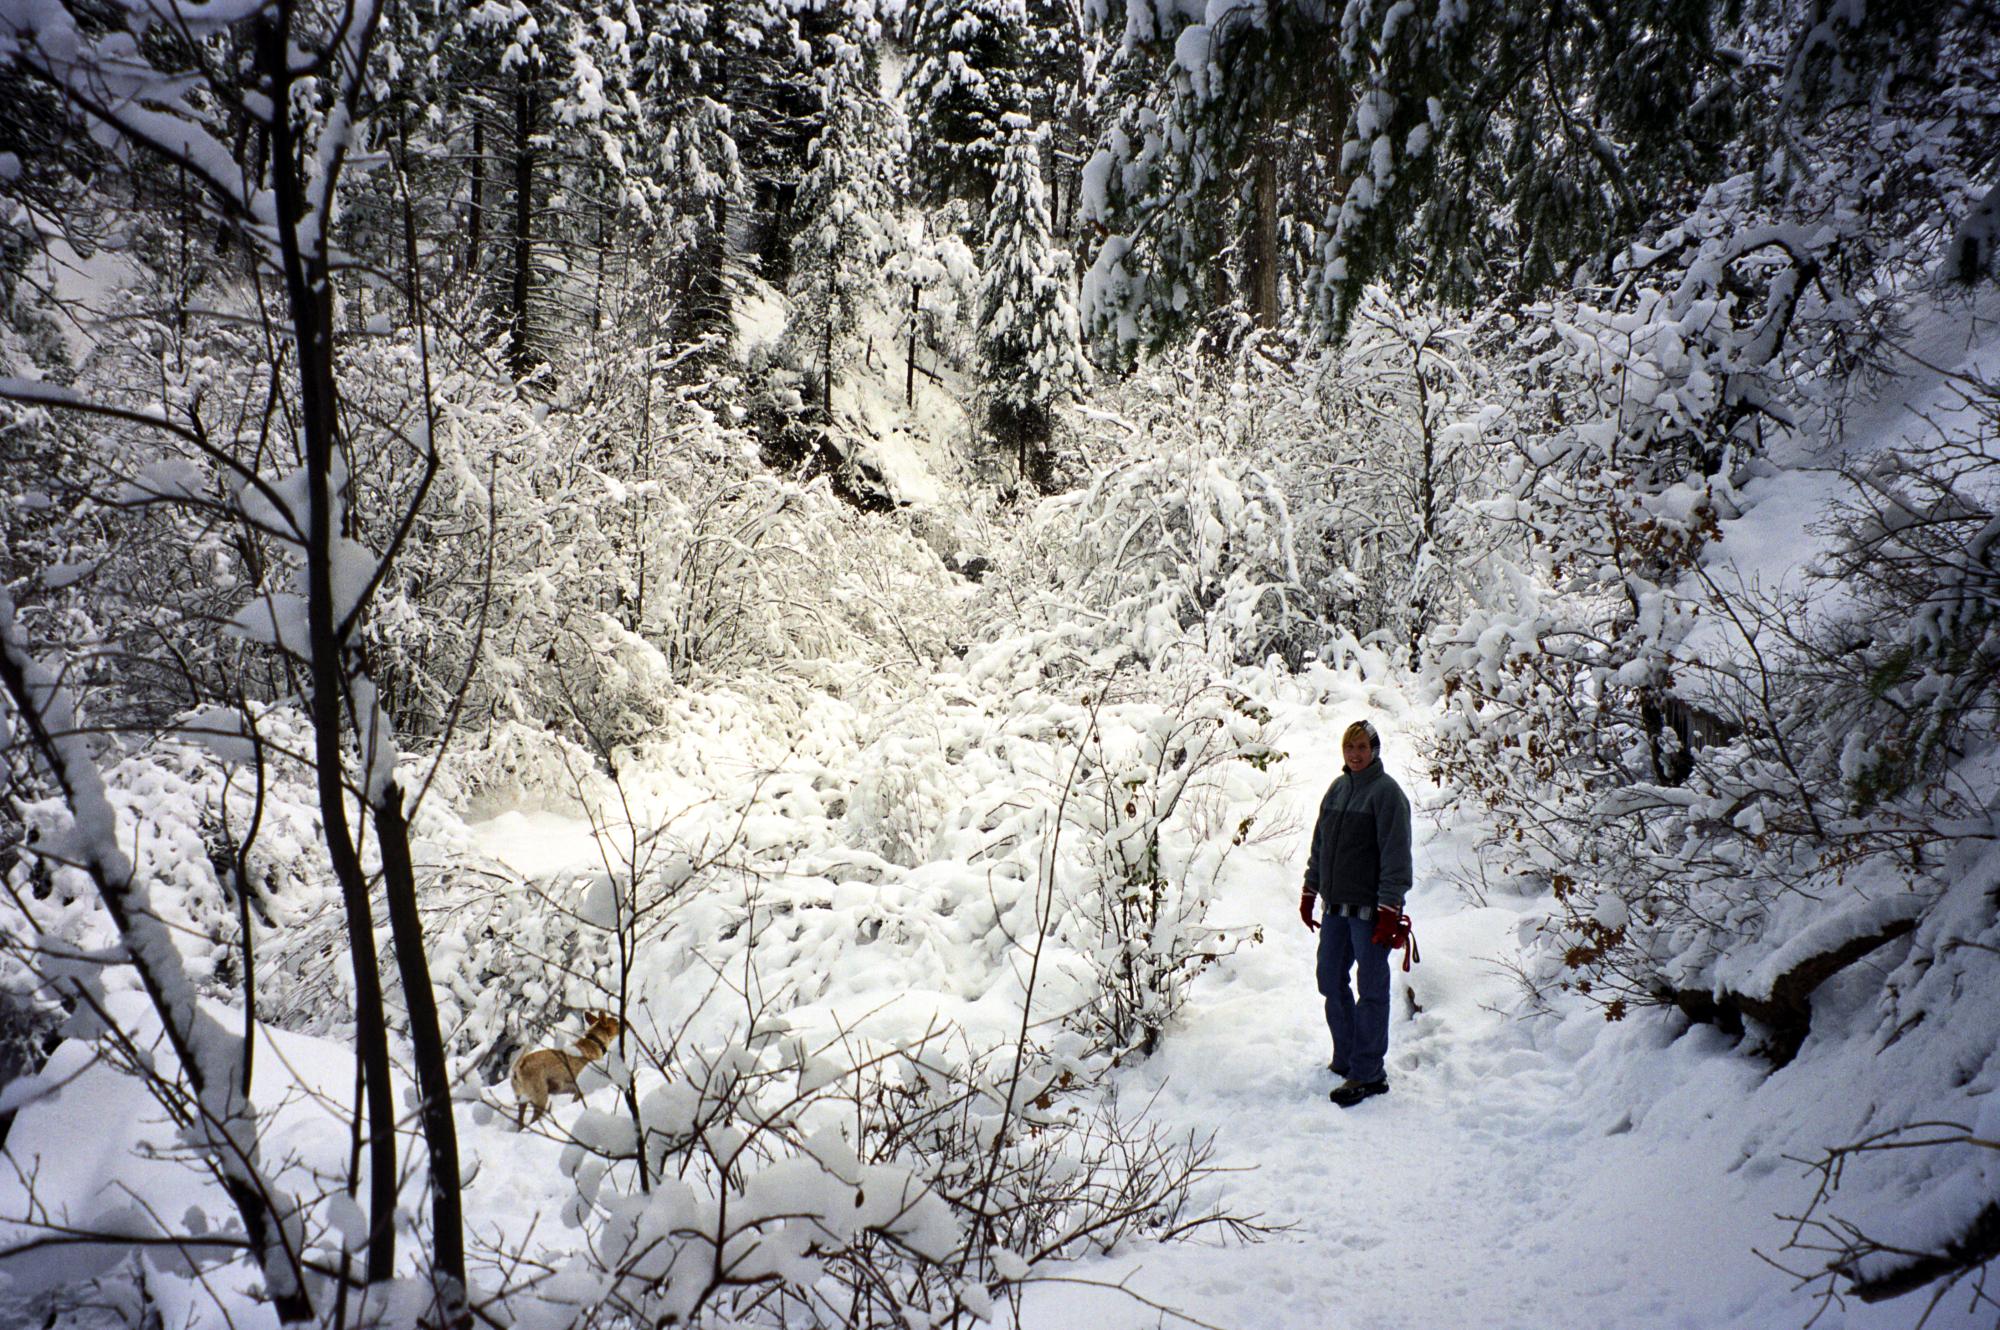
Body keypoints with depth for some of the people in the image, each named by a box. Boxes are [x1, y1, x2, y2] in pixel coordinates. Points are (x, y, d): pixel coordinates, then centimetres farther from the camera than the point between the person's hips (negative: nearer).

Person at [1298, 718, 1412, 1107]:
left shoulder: (1386, 792, -11)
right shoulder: (1337, 789, 11)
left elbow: (1396, 855, -15)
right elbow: (1320, 844, 19)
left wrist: (1389, 910, -19)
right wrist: (1310, 891, 18)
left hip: (1370, 910, -7)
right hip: (1335, 906, 8)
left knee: (1371, 989, 0)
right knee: (1331, 981, 13)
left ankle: (1368, 1073, 6)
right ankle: (1347, 1059, 27)